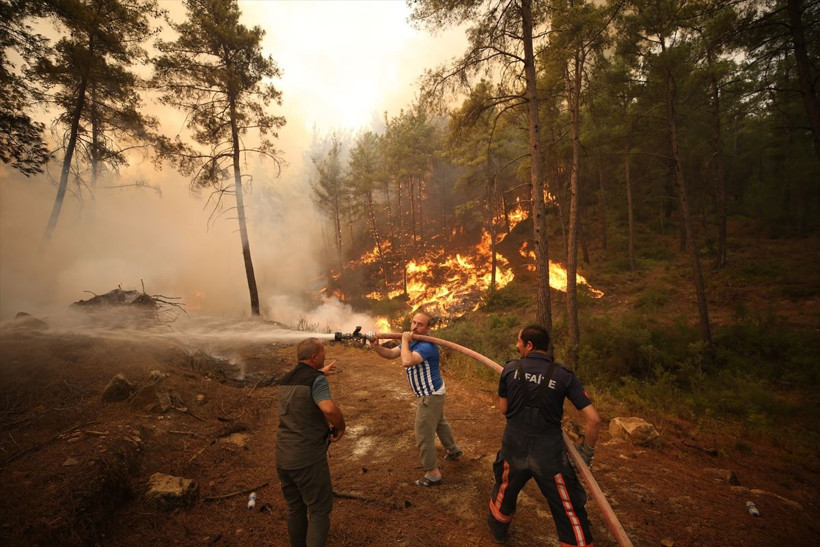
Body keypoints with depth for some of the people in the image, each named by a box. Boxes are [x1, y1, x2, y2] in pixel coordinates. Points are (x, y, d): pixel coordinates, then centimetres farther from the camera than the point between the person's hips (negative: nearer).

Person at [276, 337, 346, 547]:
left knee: (295, 508, 22)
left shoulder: (285, 380, 7)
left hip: (283, 458, 8)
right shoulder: (316, 380, -18)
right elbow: (329, 409, -34)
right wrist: (341, 427, -16)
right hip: (308, 458, -7)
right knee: (319, 510, 8)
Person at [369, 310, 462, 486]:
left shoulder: (426, 346, -31)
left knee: (423, 436, 0)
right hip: (432, 393, 10)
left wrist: (404, 340, -33)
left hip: (431, 396, -10)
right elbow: (390, 354, -4)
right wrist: (376, 346, -22)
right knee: (439, 422, 31)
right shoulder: (412, 341, 0)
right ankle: (453, 449, 54)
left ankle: (433, 474, 16)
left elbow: (407, 361, -47)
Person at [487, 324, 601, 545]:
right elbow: (593, 419, -10)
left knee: (505, 491, 29)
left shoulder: (510, 368, -9)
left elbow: (503, 408, 1)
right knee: (570, 512, 14)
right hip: (549, 455, -2)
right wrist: (587, 451, 4)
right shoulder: (563, 376, -10)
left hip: (514, 449, 2)